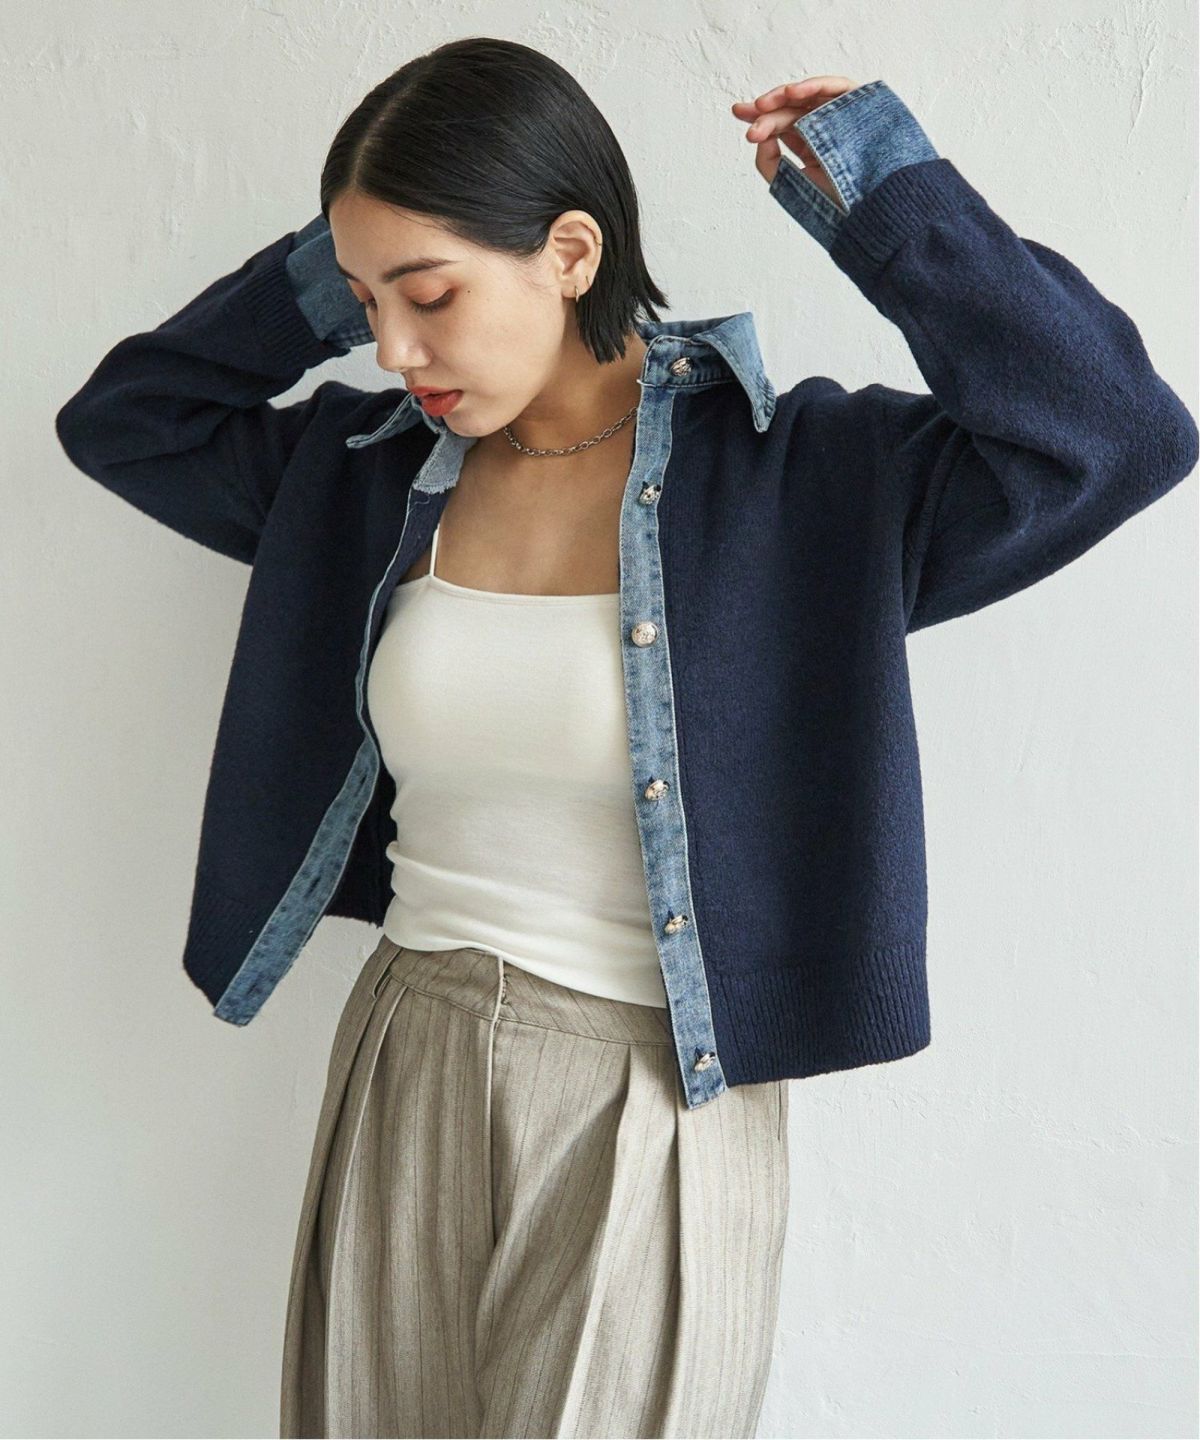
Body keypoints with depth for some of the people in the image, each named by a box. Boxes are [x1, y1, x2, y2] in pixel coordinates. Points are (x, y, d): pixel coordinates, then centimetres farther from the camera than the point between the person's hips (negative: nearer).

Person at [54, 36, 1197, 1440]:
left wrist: (884, 195, -15)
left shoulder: (794, 474, -11)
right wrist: (320, 281, 2)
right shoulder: (367, 468, 4)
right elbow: (118, 417, 15)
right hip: (406, 1065, 5)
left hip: (654, 1102, -4)